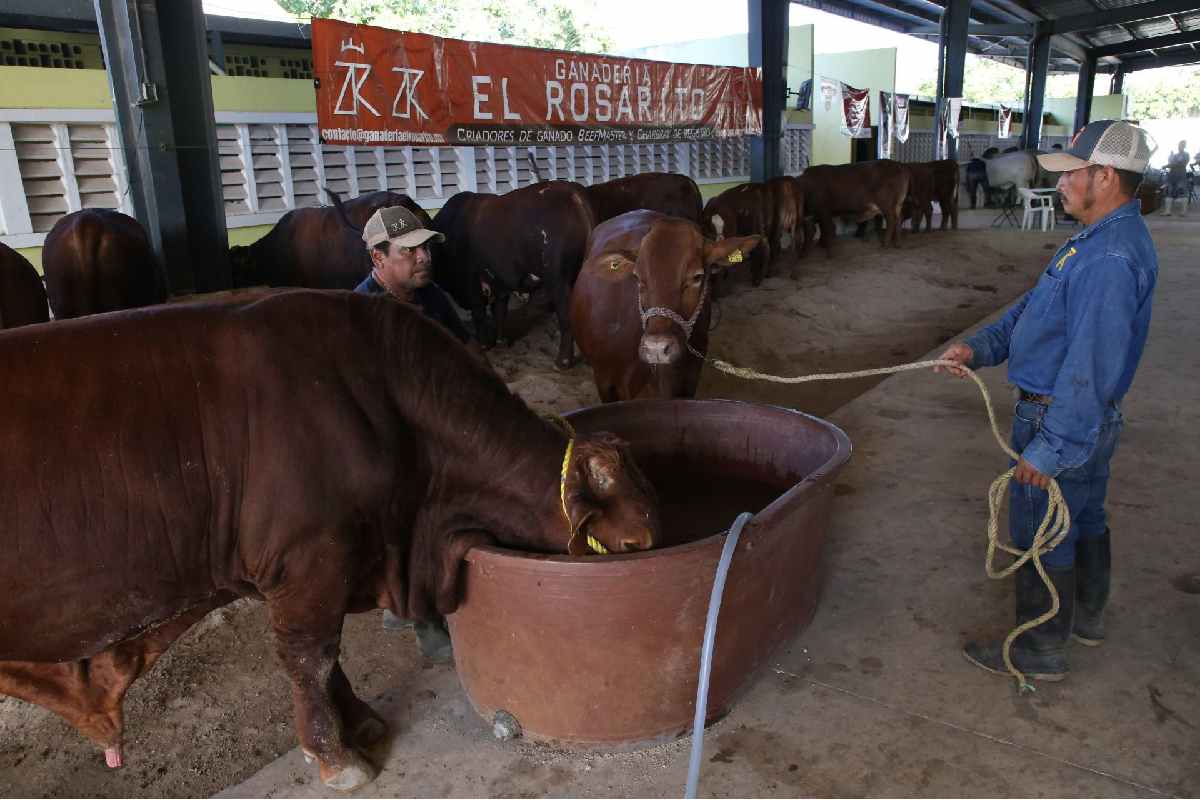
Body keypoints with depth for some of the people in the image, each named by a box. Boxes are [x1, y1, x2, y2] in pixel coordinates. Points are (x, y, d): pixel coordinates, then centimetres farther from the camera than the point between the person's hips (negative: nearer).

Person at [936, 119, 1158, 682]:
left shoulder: (1109, 260, -28)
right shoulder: (1100, 240, 8)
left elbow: (1091, 367, -30)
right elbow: (1035, 307, 13)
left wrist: (1050, 447, -26)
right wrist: (980, 348, 0)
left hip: (1064, 421, -10)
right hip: (1091, 421, 11)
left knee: (1041, 536, 4)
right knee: (1085, 520, 25)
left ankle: (1040, 650, 21)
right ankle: (1086, 617, 45)